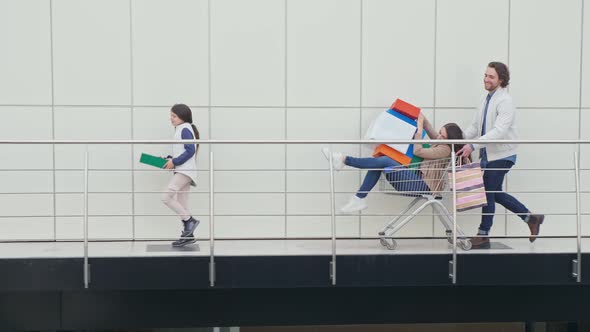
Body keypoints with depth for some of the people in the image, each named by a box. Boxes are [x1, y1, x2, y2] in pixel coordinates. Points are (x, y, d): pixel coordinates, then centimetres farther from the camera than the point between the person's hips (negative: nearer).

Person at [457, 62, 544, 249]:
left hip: (501, 155, -8)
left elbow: (499, 131, -26)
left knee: (489, 193, -2)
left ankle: (483, 236, 9)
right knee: (496, 193, 15)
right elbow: (475, 127, 13)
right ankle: (531, 218, 29)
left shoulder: (505, 101, -15)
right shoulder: (486, 100, 11)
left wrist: (473, 146, -34)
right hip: (488, 155, 9)